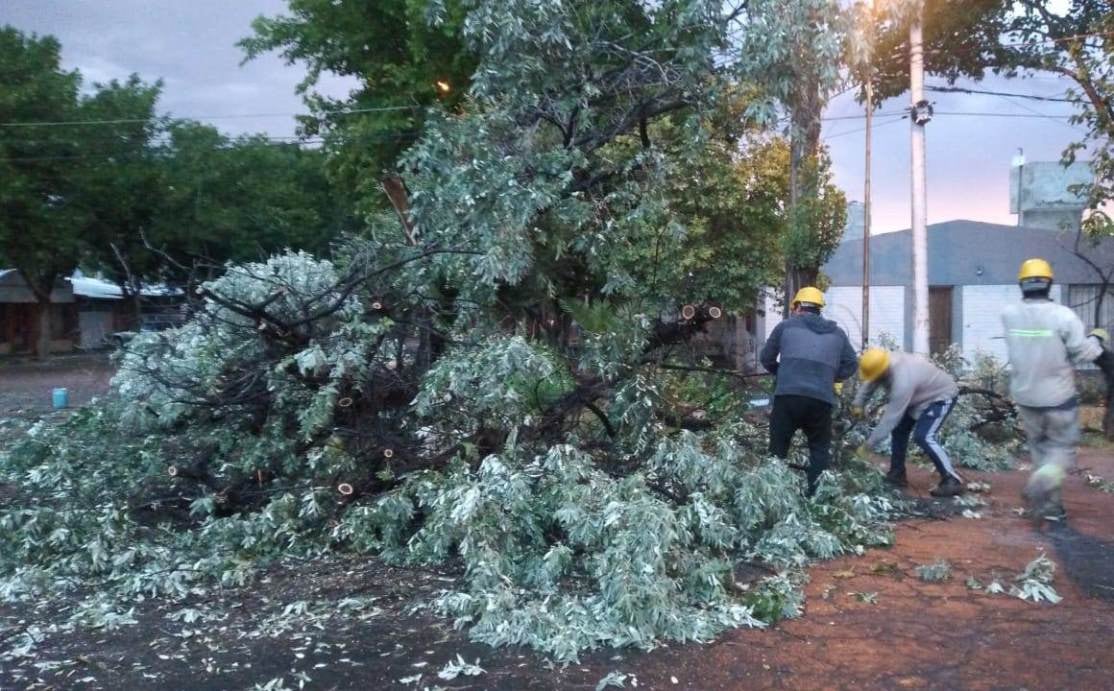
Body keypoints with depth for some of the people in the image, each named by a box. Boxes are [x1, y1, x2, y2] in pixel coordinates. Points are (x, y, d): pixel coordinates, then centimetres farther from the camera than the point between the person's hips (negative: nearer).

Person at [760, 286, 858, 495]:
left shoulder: (786, 325, 12)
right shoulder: (837, 333, 19)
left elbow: (766, 358, 17)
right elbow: (850, 365, 20)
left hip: (788, 396, -1)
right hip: (822, 400, 2)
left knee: (778, 449, 10)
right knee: (820, 450, 16)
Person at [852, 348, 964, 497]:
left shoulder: (902, 382, -41)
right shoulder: (885, 363, -18)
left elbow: (891, 417, -36)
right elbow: (869, 384, 2)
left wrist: (868, 443, -31)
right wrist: (858, 404, -11)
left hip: (942, 396, -10)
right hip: (923, 394, 10)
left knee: (923, 436, -22)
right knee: (899, 429, 9)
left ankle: (952, 481, -15)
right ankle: (897, 474, 19)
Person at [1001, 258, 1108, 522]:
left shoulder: (1009, 314, -6)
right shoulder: (1063, 315, -18)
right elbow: (1084, 353, -10)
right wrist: (1097, 339, 10)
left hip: (1025, 397, 4)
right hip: (1058, 397, -4)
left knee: (1040, 449, 20)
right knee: (1063, 449, 12)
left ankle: (1050, 505, 22)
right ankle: (1038, 487, -14)